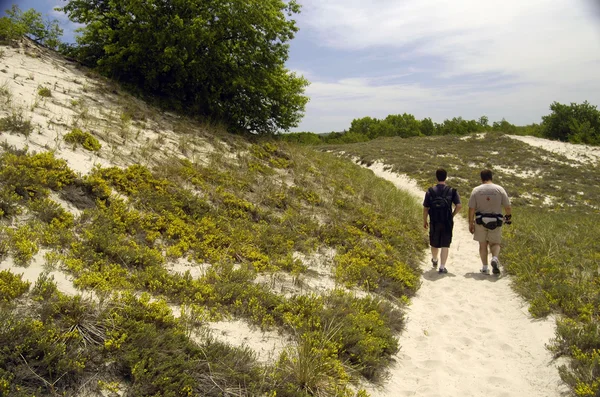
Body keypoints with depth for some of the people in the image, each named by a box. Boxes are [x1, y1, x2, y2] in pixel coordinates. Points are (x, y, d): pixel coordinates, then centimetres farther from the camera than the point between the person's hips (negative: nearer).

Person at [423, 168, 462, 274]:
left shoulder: (430, 191, -4)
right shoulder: (452, 191, -4)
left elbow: (425, 208, -3)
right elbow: (459, 206, -11)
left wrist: (424, 221, 9)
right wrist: (452, 215, 5)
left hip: (434, 222, 1)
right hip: (447, 223, -1)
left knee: (434, 243, 20)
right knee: (445, 245, 4)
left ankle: (434, 261, 42)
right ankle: (442, 267, 1)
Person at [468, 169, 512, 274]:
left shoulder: (476, 190, -3)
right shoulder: (500, 189, -3)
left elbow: (471, 209, -4)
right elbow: (507, 206, -1)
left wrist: (470, 223, 3)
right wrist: (508, 217, 18)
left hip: (480, 220, 0)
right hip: (496, 221, 0)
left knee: (483, 244, 11)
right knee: (495, 243, 13)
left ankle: (485, 268, 13)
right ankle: (495, 258, -16)